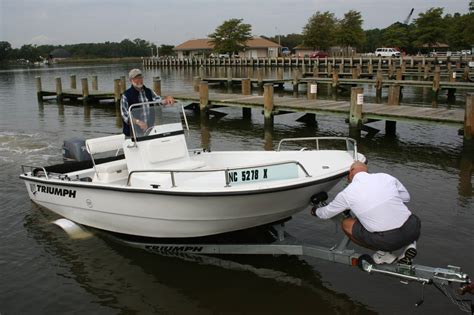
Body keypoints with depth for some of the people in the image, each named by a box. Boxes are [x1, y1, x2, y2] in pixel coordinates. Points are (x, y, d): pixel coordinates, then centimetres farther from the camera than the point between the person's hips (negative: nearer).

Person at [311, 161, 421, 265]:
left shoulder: (347, 193, 3)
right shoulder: (385, 177, 8)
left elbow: (326, 213, 21)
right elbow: (406, 197, 22)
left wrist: (315, 211, 43)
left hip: (388, 240, -4)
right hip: (414, 230, 4)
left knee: (346, 224, 17)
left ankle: (383, 253, 9)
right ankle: (409, 244, 12)